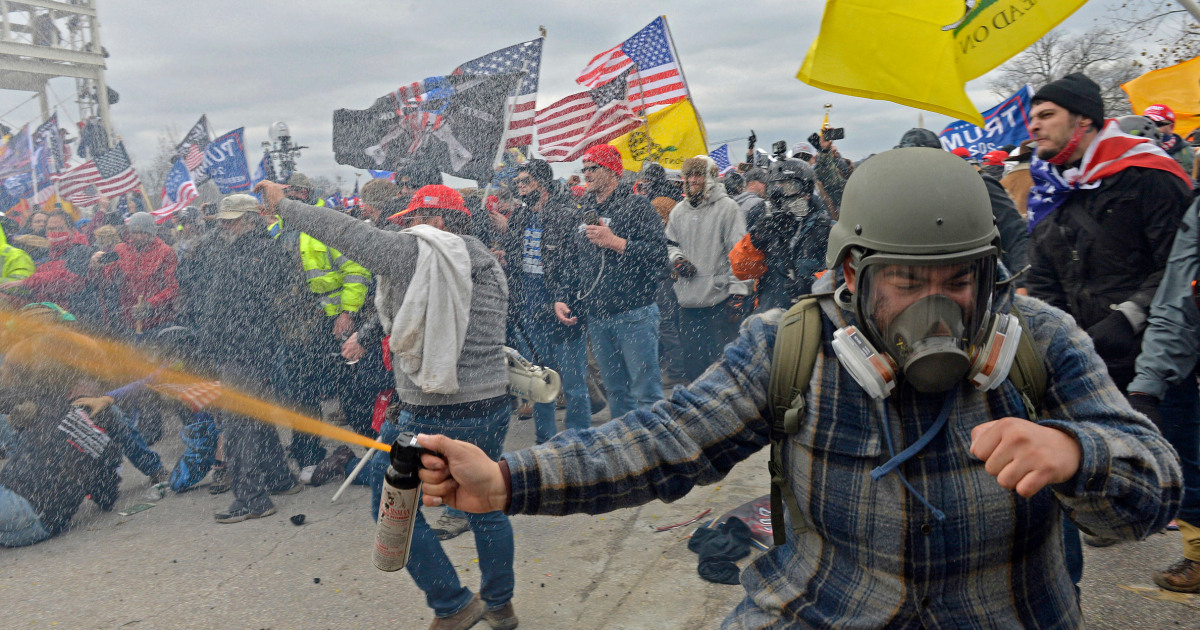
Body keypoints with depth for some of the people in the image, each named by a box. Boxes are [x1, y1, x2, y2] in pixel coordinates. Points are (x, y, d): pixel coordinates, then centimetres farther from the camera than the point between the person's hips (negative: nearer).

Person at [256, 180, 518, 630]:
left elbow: (343, 230, -4)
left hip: (433, 418, -7)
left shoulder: (412, 252, -10)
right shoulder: (492, 267, 10)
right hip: (493, 407, 7)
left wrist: (283, 204, 11)